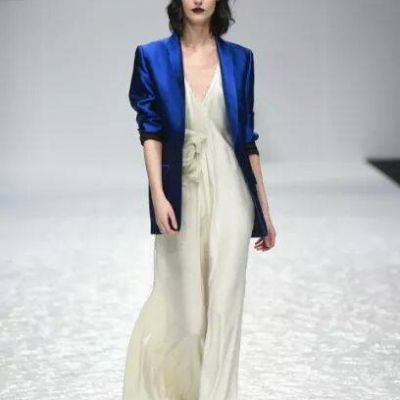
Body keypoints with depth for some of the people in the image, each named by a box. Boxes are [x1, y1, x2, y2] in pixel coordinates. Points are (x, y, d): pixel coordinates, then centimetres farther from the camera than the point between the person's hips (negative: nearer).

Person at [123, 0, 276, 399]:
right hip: (181, 195, -1)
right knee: (179, 305, 6)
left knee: (223, 307, -1)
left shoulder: (239, 59, 5)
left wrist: (265, 211, 7)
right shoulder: (152, 56, 1)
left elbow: (247, 138, 7)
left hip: (228, 194, 1)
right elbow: (150, 130, -5)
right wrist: (158, 196, -18)